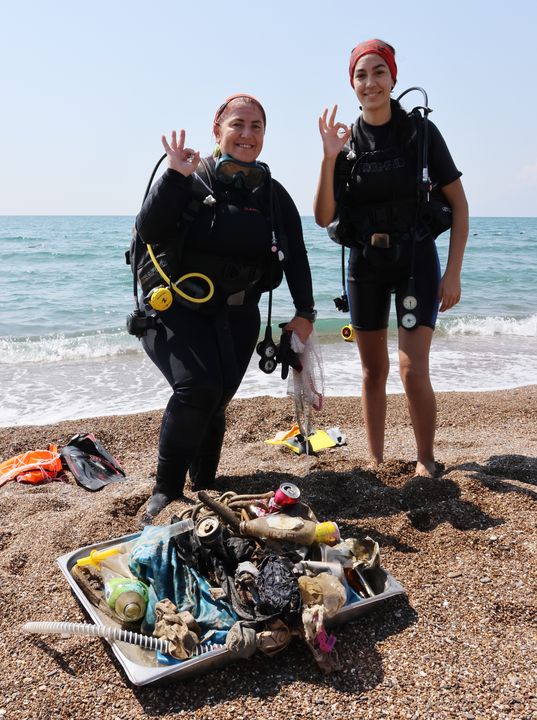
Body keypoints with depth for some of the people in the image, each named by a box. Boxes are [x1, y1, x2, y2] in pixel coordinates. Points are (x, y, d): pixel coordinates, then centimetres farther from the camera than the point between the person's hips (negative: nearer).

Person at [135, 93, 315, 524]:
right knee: (198, 388, -23)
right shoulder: (192, 178, -3)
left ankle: (203, 490, 18)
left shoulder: (274, 194, 10)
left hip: (237, 315, 4)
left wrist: (305, 313, 3)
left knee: (216, 399, -3)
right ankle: (166, 492, -8)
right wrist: (176, 177, -24)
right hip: (177, 308, -3)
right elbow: (149, 231, -15)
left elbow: (296, 257, 11)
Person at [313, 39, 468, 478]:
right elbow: (323, 218, -6)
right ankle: (376, 463, 22)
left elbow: (459, 204, -4)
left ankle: (426, 460, 9)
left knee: (413, 370, -12)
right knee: (373, 370, 9)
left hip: (415, 260, -3)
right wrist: (329, 159, -18)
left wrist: (453, 273, -10)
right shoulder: (346, 142, 0)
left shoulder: (420, 133, -7)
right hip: (365, 264, 3)